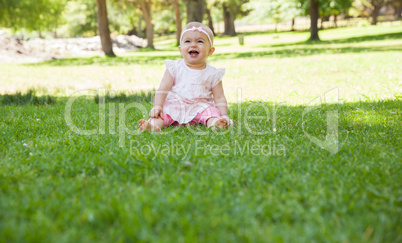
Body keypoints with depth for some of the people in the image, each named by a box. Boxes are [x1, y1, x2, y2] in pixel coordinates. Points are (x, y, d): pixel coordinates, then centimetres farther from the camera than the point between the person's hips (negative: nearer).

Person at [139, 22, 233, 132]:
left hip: (199, 107, 0)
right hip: (174, 106, 0)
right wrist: (157, 106, -16)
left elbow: (219, 98, 4)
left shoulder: (212, 73, 4)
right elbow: (163, 89, 0)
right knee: (163, 112, -26)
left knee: (211, 111, -27)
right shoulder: (175, 68, 4)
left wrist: (224, 116, -11)